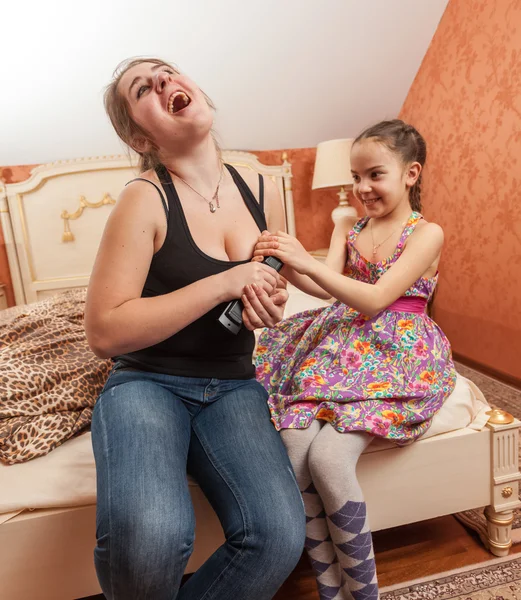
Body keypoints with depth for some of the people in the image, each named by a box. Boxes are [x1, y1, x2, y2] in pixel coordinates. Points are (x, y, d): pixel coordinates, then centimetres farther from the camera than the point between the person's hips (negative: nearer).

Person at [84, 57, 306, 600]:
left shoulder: (260, 190, 6)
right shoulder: (145, 198, -10)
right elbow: (104, 333, -15)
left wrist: (270, 305, -5)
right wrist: (226, 284, -19)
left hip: (232, 385, 4)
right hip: (147, 382, -3)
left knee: (280, 536, -23)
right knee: (148, 537, -32)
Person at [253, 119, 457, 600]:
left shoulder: (426, 233, 0)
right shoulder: (348, 226, 16)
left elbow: (375, 299, -14)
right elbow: (328, 287, 0)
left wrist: (306, 262, -24)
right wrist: (287, 265, -20)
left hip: (394, 355, -4)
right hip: (340, 344, 5)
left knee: (329, 456, -26)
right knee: (295, 447, -21)